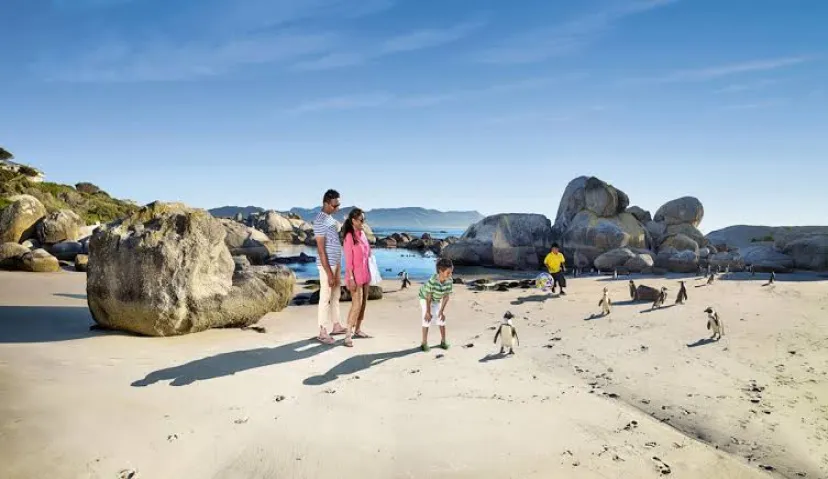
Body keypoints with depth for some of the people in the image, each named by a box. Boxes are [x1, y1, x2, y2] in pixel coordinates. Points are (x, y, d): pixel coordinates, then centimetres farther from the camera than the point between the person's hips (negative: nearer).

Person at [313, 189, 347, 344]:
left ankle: (336, 326, 28)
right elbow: (321, 250, -20)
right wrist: (329, 273, -22)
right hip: (327, 264, -9)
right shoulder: (320, 221, -18)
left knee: (336, 295, 16)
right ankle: (322, 332, 5)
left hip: (336, 263, 9)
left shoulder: (330, 218, 10)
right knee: (325, 297, -2)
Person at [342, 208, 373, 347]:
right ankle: (348, 335, -7)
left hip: (365, 274, 8)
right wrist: (351, 278, -19)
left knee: (363, 304, 12)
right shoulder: (349, 237, -14)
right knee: (357, 305, -12)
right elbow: (348, 260, -16)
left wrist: (368, 274, 15)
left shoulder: (363, 234, 8)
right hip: (355, 275, -8)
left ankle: (358, 330, 23)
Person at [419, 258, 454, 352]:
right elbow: (429, 297, -29)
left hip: (437, 300, 4)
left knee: (441, 318, 2)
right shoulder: (432, 281, -40)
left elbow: (446, 296, -16)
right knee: (427, 319, -9)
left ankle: (443, 341, 16)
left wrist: (441, 311, -13)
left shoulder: (449, 281, -27)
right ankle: (424, 343, 1)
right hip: (425, 298, -4)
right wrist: (428, 312, -21)